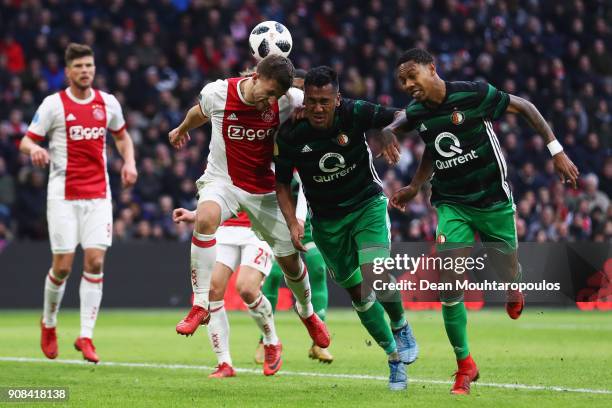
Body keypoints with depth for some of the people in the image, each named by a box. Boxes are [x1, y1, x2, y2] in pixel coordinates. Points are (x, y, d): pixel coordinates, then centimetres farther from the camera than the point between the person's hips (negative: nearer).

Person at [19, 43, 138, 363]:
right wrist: (34, 149, -27)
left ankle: (86, 336, -4)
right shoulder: (53, 104, -3)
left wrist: (129, 162, 5)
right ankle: (48, 324, 23)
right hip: (63, 195, -3)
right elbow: (26, 141, -3)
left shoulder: (108, 103, 7)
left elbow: (122, 136, 24)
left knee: (95, 262, -8)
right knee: (63, 265, -3)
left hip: (98, 194, 3)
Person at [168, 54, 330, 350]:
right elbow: (199, 113, 9)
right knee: (205, 217, -35)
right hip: (221, 180, -1)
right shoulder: (216, 93, -17)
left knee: (290, 260, 7)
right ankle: (200, 305, -27)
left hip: (264, 189, 1)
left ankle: (306, 312, 41)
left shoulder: (288, 102, -17)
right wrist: (182, 129, 27)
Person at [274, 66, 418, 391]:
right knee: (358, 293, 3)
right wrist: (293, 223, -13)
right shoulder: (290, 135, -16)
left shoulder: (355, 113, -20)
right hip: (327, 221, 2)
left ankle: (400, 326, 12)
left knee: (376, 279, -20)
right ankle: (395, 358, 19)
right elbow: (282, 183, -3)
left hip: (367, 205, -2)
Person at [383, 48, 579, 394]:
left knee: (507, 273, 9)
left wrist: (557, 151, -8)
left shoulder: (473, 94, -18)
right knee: (450, 285, -12)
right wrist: (415, 188, 14)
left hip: (493, 200, -2)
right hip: (452, 205, 2)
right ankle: (465, 366, 1)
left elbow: (524, 107, -6)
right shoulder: (416, 113, -3)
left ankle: (513, 290, 51)